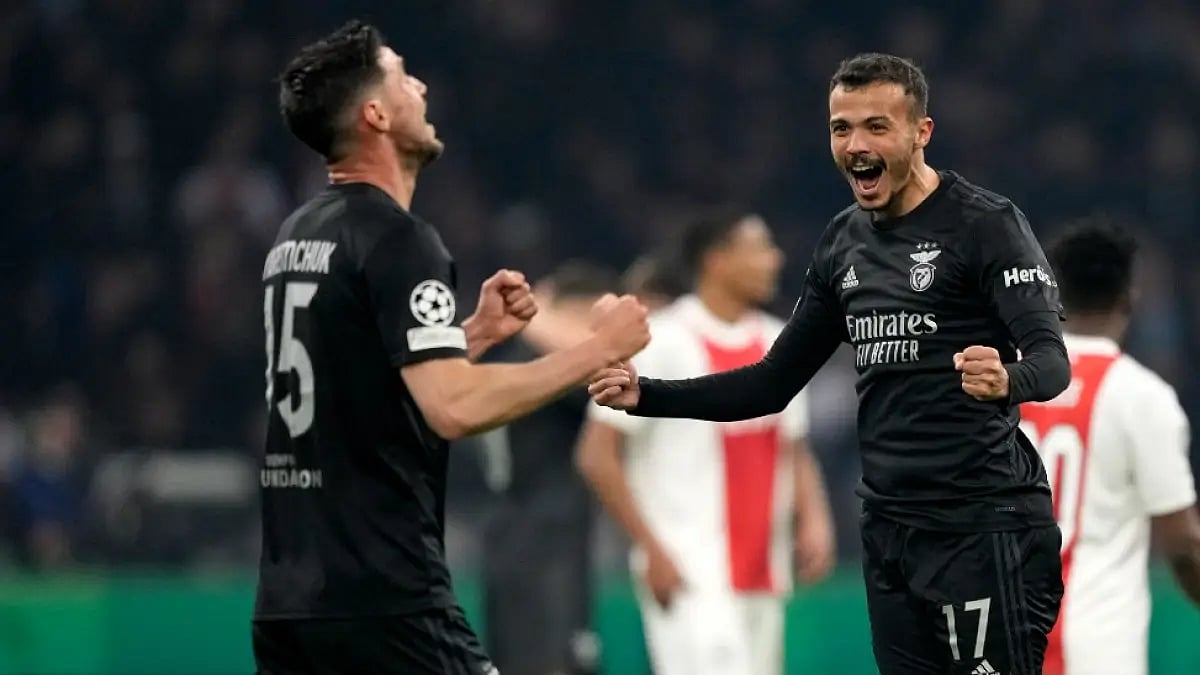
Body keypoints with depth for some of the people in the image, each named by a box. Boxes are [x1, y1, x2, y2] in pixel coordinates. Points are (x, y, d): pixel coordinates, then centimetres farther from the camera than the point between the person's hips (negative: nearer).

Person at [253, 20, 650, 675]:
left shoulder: (296, 238, 15)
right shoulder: (397, 239, -12)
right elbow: (455, 407, -23)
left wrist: (474, 333, 19)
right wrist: (598, 349, -15)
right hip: (383, 599, -9)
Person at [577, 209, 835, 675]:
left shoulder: (777, 344, 12)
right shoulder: (664, 343, -9)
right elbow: (597, 456, -10)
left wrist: (814, 519, 2)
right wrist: (652, 549, -14)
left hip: (761, 581, 7)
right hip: (691, 580, -7)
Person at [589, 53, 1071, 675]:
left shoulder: (984, 224, -9)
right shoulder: (843, 243, 12)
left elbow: (1051, 358, -19)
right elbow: (775, 383, 17)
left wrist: (1007, 381, -43)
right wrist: (646, 396, 6)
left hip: (983, 526, -7)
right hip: (889, 531, 7)